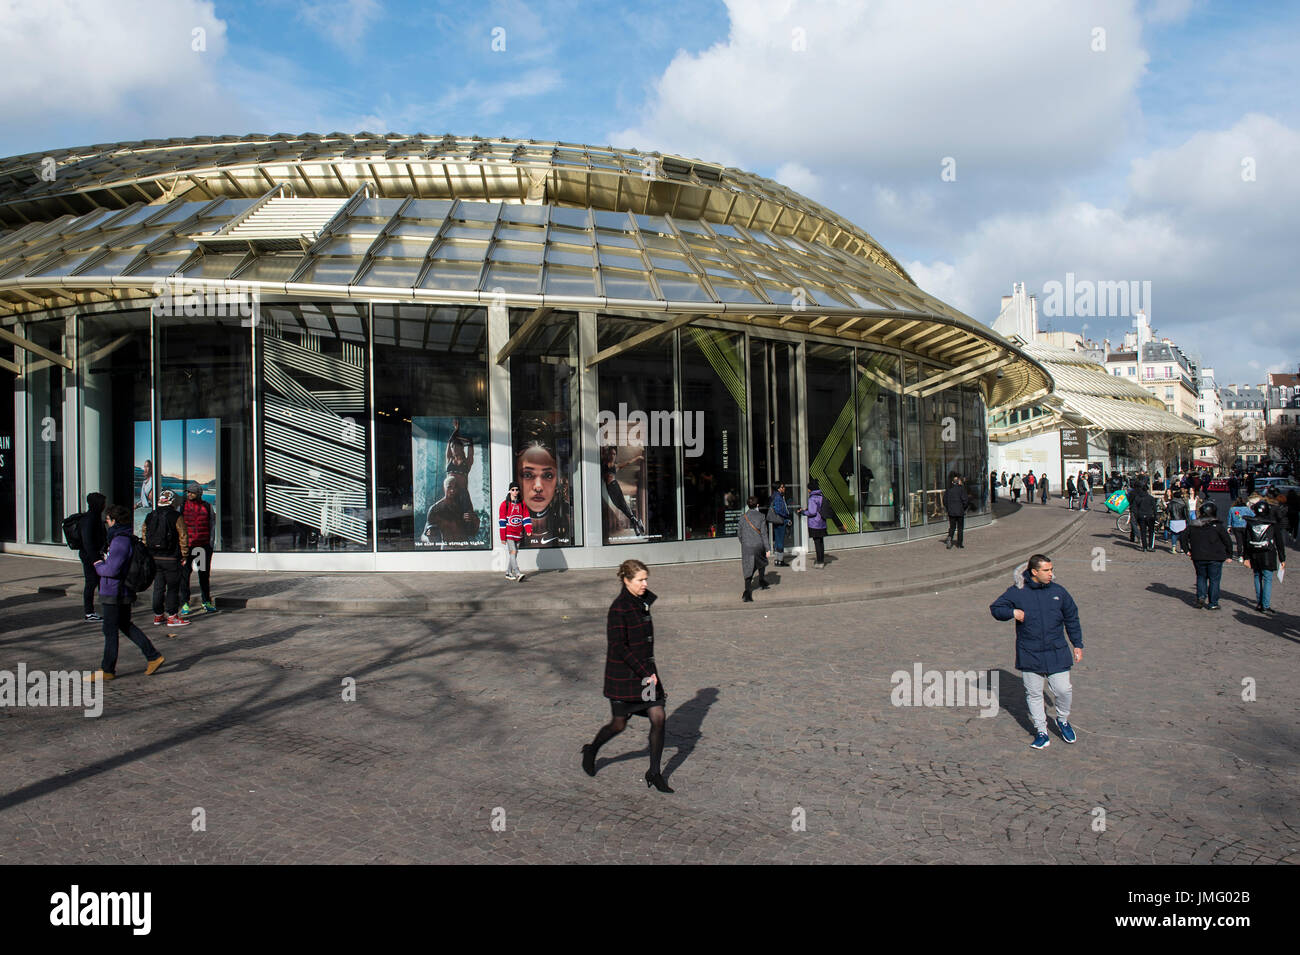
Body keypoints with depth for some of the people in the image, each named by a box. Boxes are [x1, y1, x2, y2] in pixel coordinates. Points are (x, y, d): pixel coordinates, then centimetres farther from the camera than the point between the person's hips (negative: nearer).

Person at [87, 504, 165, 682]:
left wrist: (99, 566, -7)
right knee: (125, 625, 18)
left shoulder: (120, 541, -21)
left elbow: (112, 570, -25)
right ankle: (153, 657, 16)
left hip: (115, 593, -10)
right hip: (123, 592, 10)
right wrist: (105, 562, 11)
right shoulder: (127, 538, 10)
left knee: (110, 630, 1)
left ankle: (107, 670, 12)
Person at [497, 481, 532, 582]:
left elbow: (526, 517, 6)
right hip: (509, 533, -5)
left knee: (515, 553, 10)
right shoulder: (504, 504, -4)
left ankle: (509, 573, 22)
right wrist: (503, 537, -8)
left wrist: (528, 530, -11)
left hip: (518, 533, 5)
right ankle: (517, 574, -22)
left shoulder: (522, 504, 9)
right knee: (513, 552, -14)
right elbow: (502, 521, -5)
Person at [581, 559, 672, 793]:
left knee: (658, 719, -1)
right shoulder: (619, 608, -18)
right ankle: (591, 751, 36)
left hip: (646, 670, 7)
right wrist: (645, 673, -20)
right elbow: (619, 647, -21)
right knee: (619, 724, 7)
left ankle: (654, 773, 11)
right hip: (623, 674, -7)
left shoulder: (643, 602, 6)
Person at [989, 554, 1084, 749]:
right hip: (1029, 655, -1)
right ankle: (1041, 731, 21)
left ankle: (1063, 721, 28)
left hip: (1057, 653, 1)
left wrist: (1078, 645, 12)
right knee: (1034, 694, 7)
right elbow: (995, 608, 6)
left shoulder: (1059, 592, 2)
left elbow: (1072, 620, 12)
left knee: (1064, 690, -1)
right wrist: (1012, 612, -13)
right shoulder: (1017, 592, -3)